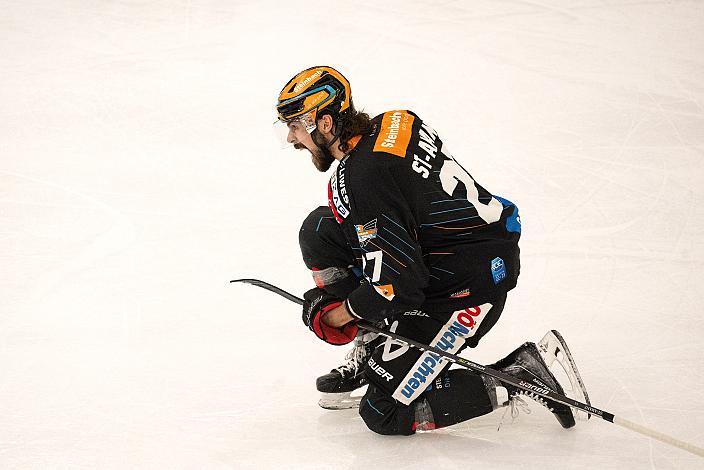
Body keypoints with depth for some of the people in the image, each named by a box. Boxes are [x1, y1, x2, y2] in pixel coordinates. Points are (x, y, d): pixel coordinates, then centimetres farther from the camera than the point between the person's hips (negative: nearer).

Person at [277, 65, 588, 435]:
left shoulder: (358, 181, -25)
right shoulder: (391, 123, 2)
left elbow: (399, 284, -26)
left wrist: (347, 311, -6)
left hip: (469, 290, -10)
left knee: (384, 414, -4)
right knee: (319, 231, 9)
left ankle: (516, 377, -1)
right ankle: (371, 350, 19)